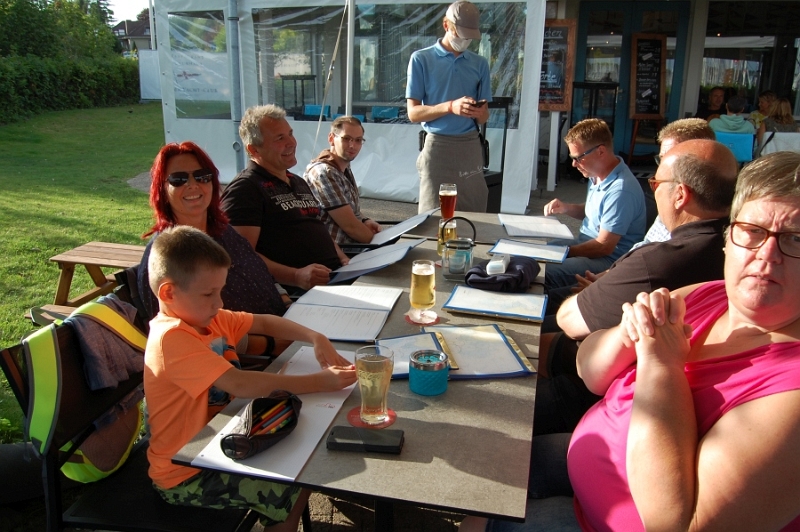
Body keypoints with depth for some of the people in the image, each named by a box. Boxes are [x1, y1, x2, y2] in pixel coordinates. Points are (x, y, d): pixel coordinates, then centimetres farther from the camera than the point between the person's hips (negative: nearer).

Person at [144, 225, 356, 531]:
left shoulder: (208, 319, 0)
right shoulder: (171, 339, -27)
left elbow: (264, 323, 10)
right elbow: (240, 384, -34)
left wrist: (315, 338, -8)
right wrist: (320, 382, -31)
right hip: (185, 476, -8)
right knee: (294, 490, -14)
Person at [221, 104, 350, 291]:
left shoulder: (300, 183, 26)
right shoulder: (244, 189, -2)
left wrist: (344, 260, 12)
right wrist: (296, 276, -24)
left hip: (336, 278, 9)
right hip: (293, 292, -9)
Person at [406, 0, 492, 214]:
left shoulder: (480, 64, 12)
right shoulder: (421, 59, 1)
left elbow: (484, 117, 12)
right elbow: (413, 112, -5)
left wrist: (479, 113, -13)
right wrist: (450, 107, -20)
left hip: (470, 146, 3)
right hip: (437, 146, -3)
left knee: (473, 212, 2)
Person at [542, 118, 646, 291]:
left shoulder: (620, 189, -25)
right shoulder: (598, 176, 3)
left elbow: (604, 246, -22)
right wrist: (566, 208, 4)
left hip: (610, 259, -10)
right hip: (587, 242, 10)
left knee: (541, 275, -29)